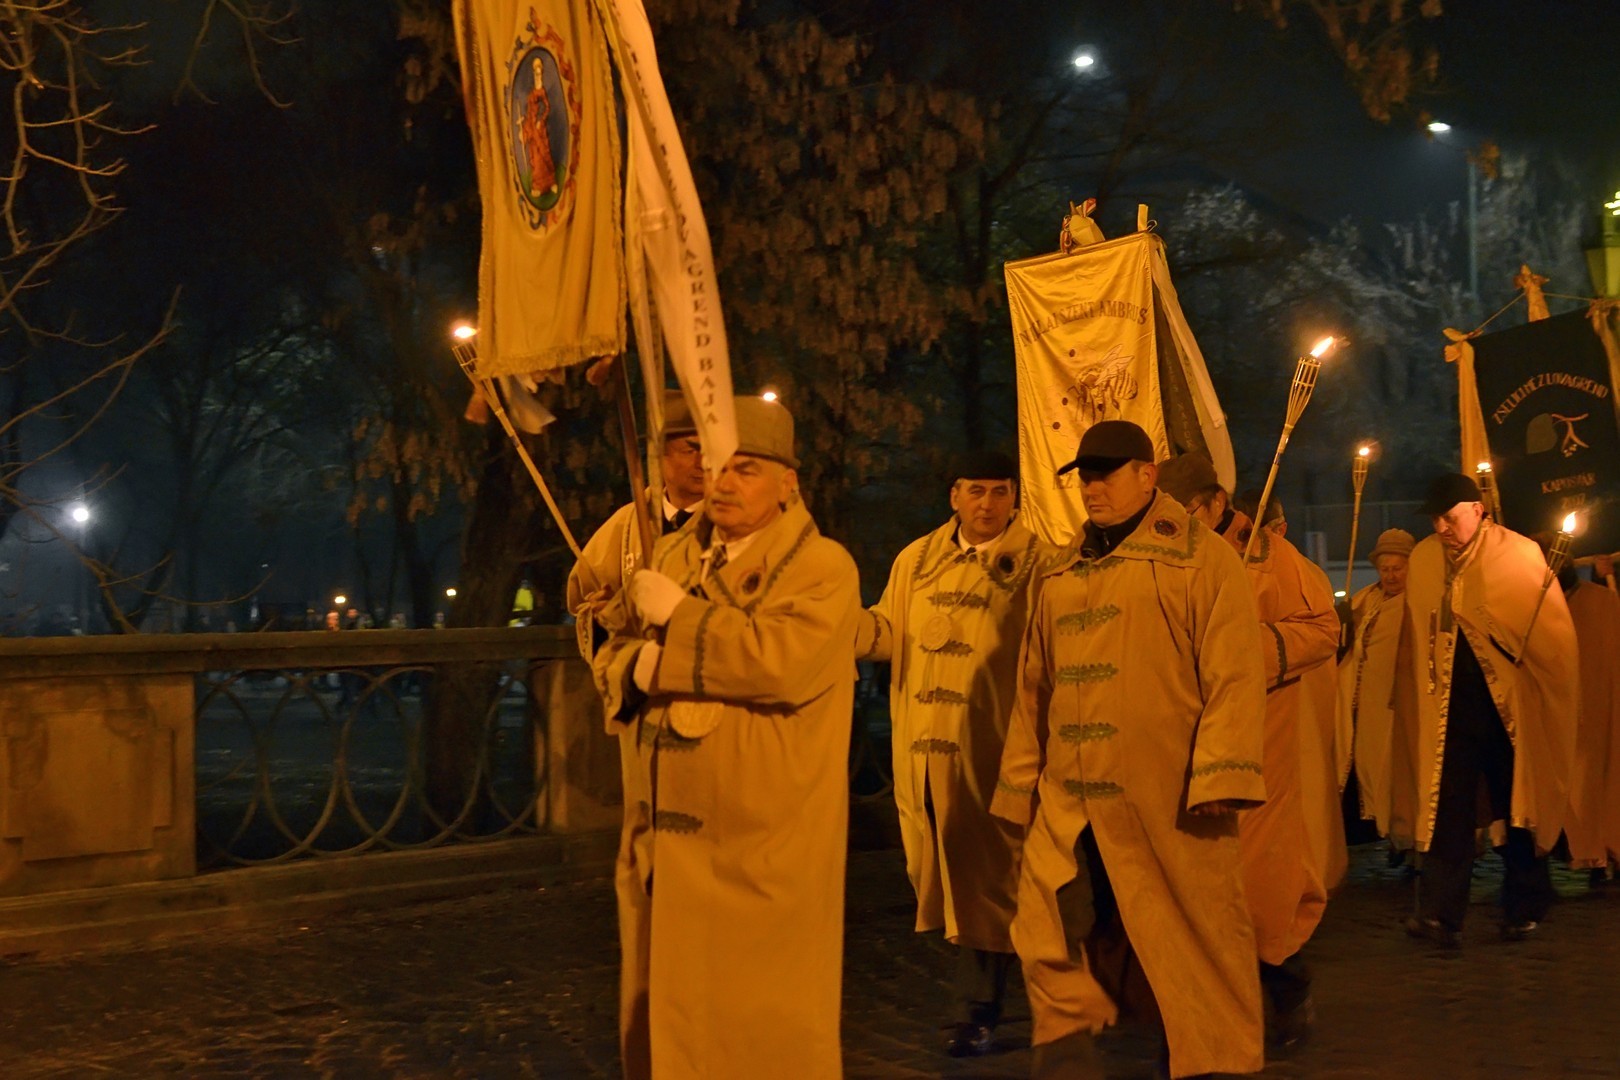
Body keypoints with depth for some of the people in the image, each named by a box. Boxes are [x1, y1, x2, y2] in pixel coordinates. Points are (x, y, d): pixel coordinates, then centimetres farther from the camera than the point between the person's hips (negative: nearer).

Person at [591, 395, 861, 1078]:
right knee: (665, 1004, 15)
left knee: (762, 1013, 0)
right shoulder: (674, 557, 15)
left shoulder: (822, 567, -6)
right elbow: (613, 657, 16)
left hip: (761, 841, -6)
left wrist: (677, 614, -13)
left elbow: (780, 661, -24)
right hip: (667, 831, 7)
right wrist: (637, 667, -9)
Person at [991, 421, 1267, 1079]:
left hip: (1167, 804, -5)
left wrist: (1220, 775, -17)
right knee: (1052, 948, 5)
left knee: (1188, 950, 3)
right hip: (1069, 806, 6)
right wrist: (1021, 786, 16)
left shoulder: (1201, 560, -1)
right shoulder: (1059, 576, 17)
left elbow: (1234, 674, -9)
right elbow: (1034, 689, 20)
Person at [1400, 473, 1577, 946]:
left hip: (1509, 706, -2)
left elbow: (1553, 630, -5)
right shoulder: (1423, 560, 4)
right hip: (1451, 707, 2)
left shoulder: (1519, 553, -6)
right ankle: (1439, 911, -9)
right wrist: (1427, 677, 9)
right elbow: (1418, 636, 14)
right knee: (1447, 806, -6)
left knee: (1517, 805, 6)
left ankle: (1523, 910, 18)